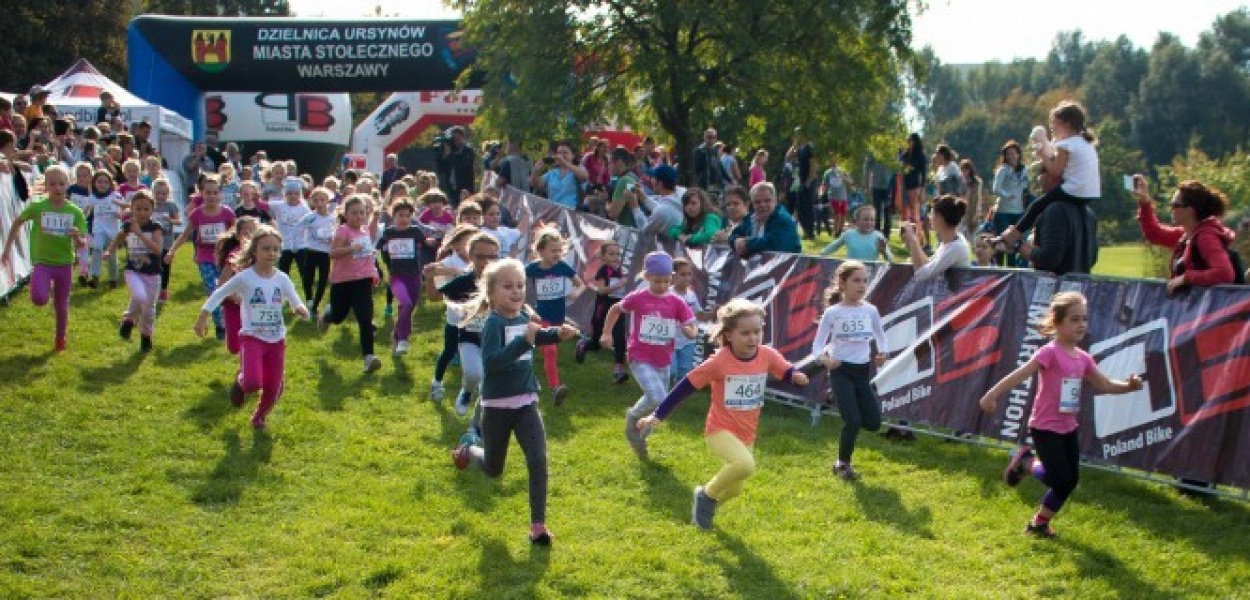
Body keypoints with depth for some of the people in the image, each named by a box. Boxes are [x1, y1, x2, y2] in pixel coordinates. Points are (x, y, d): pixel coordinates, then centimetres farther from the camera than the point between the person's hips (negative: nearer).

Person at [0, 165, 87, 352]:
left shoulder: (75, 212, -7)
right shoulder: (37, 207, -9)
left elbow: (82, 243, -6)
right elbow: (17, 223, 6)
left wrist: (77, 236, -30)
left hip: (64, 264, 1)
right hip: (42, 262, -1)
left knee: (61, 305, 12)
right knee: (39, 299, -24)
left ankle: (61, 339, 34)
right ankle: (46, 288, 12)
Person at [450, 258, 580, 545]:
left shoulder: (524, 315, 1)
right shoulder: (493, 323, -18)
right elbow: (491, 362, -32)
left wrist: (558, 334, 6)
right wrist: (524, 341, -38)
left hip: (526, 403, 4)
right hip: (497, 406, -4)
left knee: (538, 460, -12)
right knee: (493, 470, 15)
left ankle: (538, 525, -5)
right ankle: (467, 450, 48)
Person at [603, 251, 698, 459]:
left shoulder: (676, 302, -3)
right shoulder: (638, 298, -7)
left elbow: (692, 330, -3)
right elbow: (615, 310, 11)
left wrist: (687, 330, -25)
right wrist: (606, 334, 5)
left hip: (663, 361, 4)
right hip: (640, 358, -4)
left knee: (658, 407, 13)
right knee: (657, 398, -23)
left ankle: (639, 438, 36)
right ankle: (632, 417, 6)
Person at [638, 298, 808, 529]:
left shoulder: (767, 356, -10)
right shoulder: (719, 362, -20)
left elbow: (789, 373, -2)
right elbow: (685, 387, -14)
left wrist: (797, 377, -29)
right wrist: (658, 415, -12)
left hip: (746, 434, 6)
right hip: (720, 430, -6)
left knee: (734, 489, 18)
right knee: (746, 465, -33)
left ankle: (704, 509, 50)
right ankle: (707, 494, -8)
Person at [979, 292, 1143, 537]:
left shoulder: (1083, 358, 4)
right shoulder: (1049, 353, -18)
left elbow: (1105, 385, 10)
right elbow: (1019, 375, -25)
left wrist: (1129, 386, -8)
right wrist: (992, 395, -33)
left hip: (1069, 428, 8)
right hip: (1045, 428, -8)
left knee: (1070, 481, 10)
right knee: (1061, 479, -12)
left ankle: (1039, 523, 26)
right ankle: (1025, 460, 15)